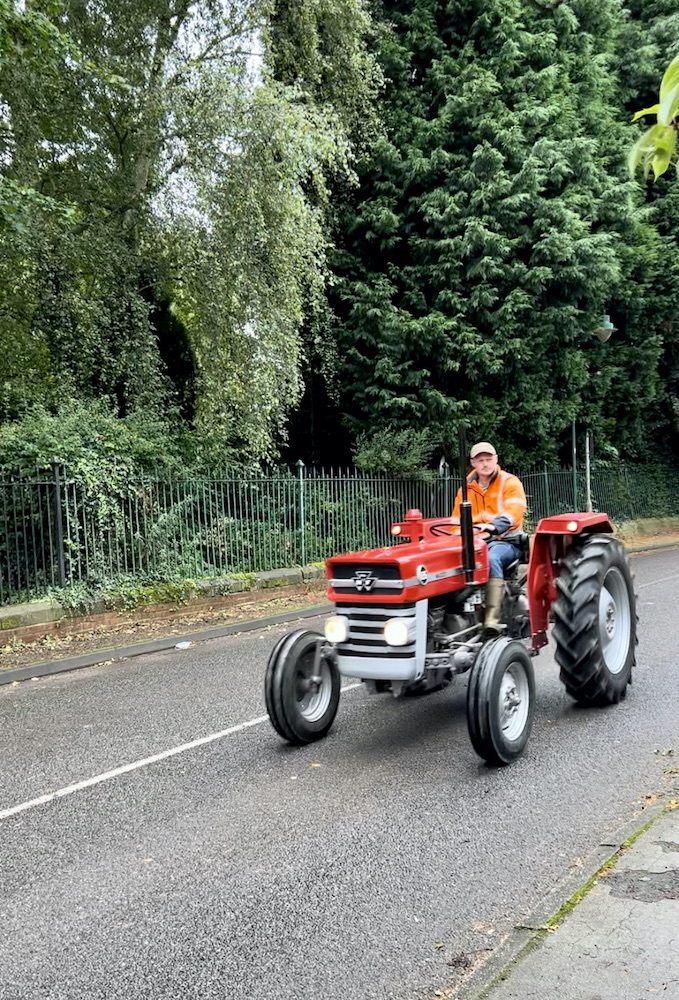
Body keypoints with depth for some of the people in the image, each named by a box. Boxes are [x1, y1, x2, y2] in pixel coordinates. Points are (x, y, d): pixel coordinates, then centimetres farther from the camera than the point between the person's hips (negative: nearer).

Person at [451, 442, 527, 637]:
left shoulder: (510, 483, 0)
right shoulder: (467, 488, 15)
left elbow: (514, 511, -17)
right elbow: (457, 520, 16)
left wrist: (494, 526, -36)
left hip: (506, 541, -4)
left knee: (491, 558, -38)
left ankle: (492, 619, -44)